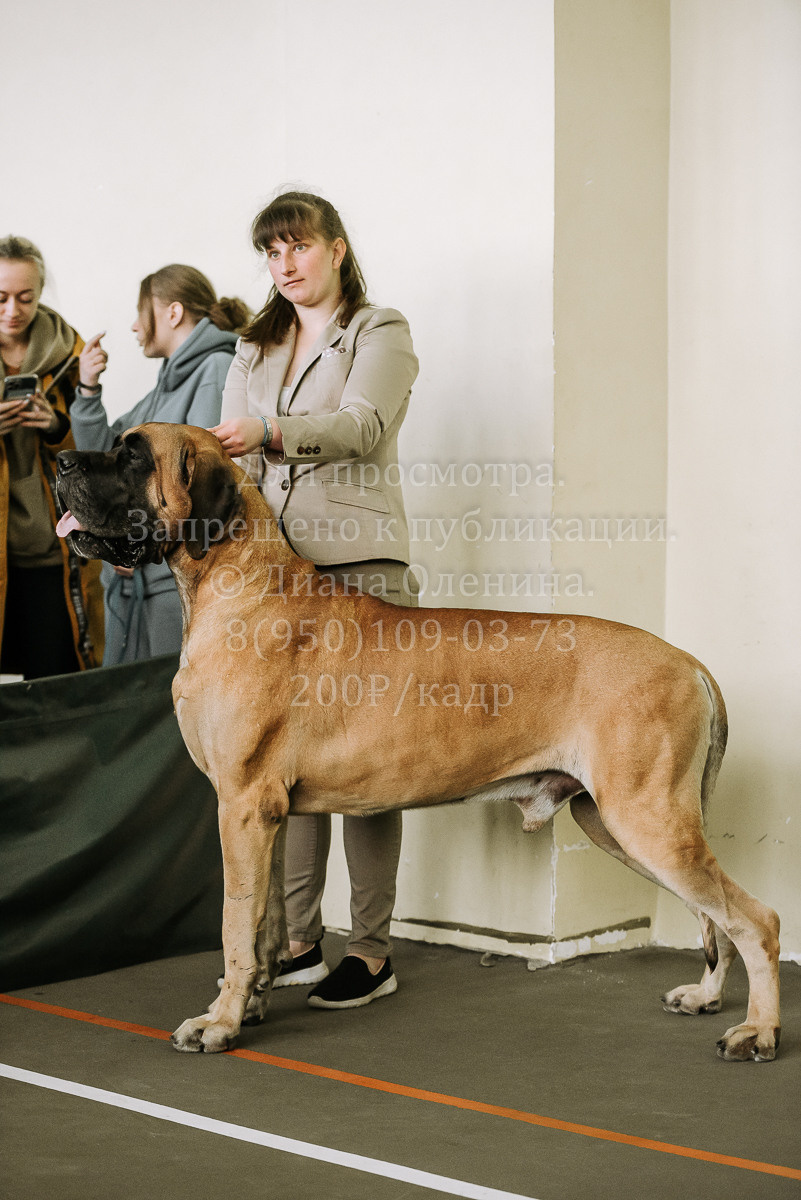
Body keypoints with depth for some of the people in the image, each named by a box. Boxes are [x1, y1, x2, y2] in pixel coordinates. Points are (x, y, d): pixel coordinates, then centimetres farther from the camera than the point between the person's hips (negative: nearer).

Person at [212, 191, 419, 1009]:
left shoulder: (380, 335, 5)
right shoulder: (255, 351, 23)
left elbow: (362, 427, -15)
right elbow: (226, 461, 14)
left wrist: (267, 433, -31)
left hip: (358, 565, -5)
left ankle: (372, 949, -1)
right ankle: (297, 940, 10)